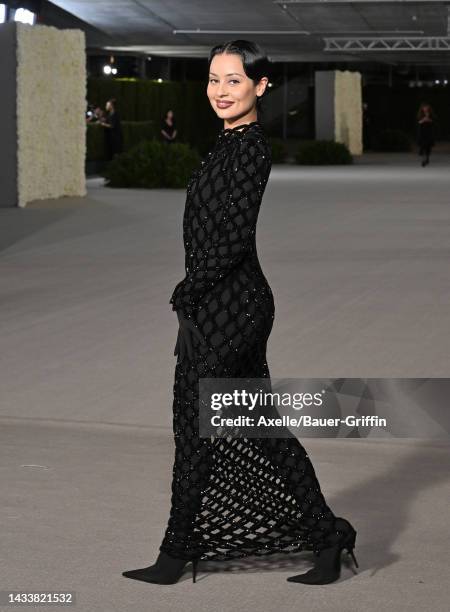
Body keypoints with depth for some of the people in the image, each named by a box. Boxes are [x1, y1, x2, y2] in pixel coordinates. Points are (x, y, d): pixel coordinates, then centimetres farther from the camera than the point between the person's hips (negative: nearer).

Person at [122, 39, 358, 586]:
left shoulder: (249, 147, -16)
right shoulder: (232, 142, 14)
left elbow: (233, 238, -21)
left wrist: (186, 294, -13)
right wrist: (192, 296, 16)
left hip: (227, 309, -10)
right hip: (235, 303, 10)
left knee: (195, 428, 2)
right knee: (260, 428, 13)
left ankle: (177, 553, 16)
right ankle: (326, 536, 18)